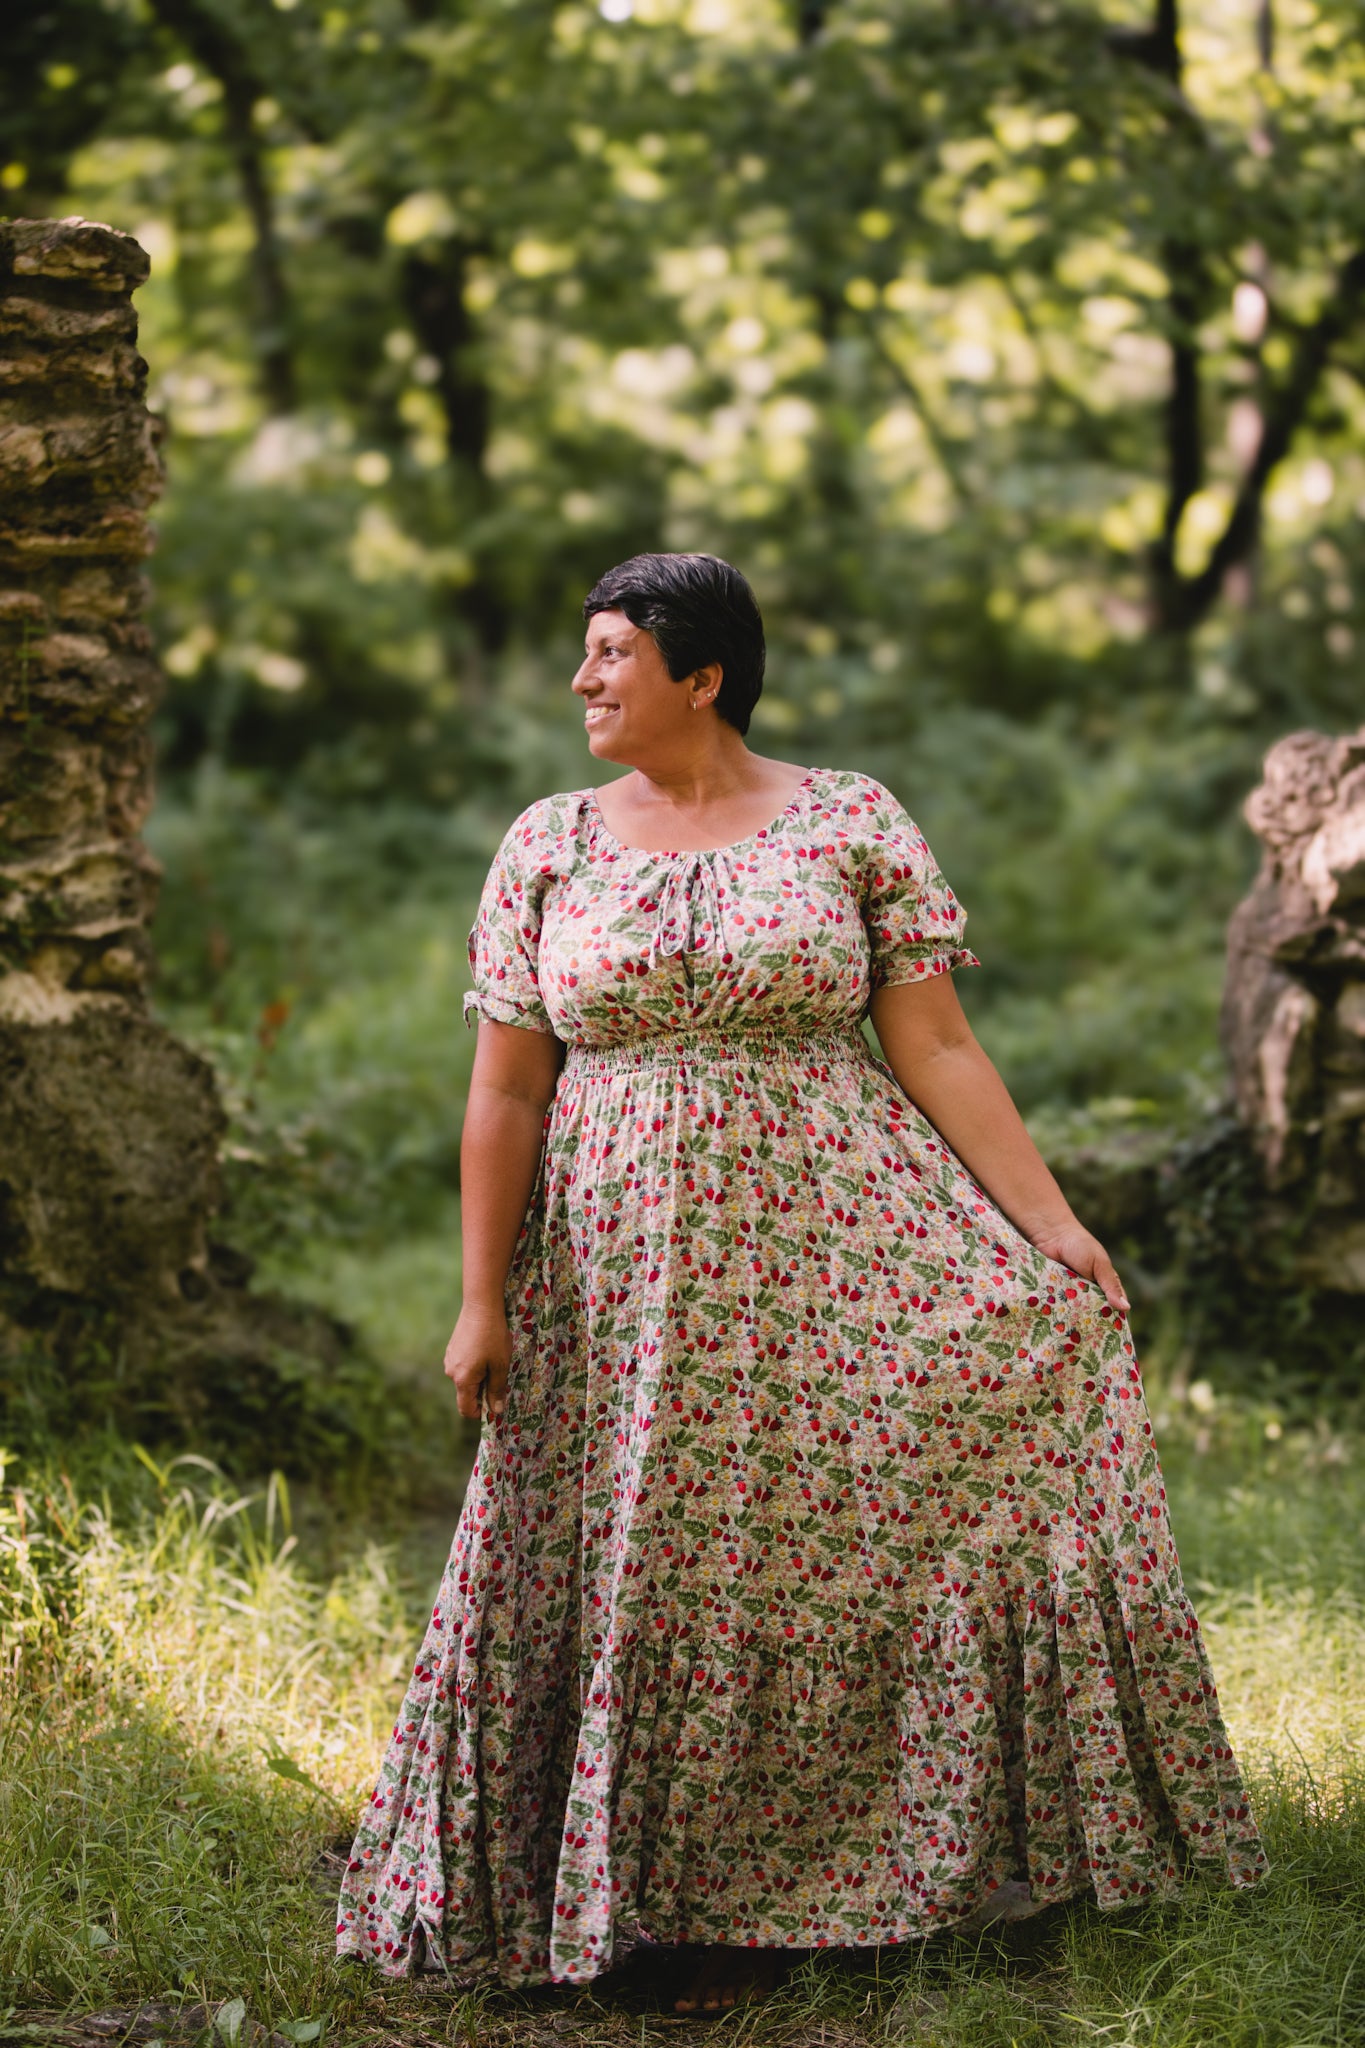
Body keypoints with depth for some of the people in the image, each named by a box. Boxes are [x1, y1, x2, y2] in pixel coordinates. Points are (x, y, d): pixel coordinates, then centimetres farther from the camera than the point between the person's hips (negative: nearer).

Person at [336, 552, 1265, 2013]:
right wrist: (482, 1297, -1)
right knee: (650, 1575, 4)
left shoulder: (852, 823, 1)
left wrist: (1050, 1226, -10)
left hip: (840, 1248, -2)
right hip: (627, 1277, 2)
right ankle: (686, 1893, 18)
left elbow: (935, 1046, -2)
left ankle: (791, 1890, 7)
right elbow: (504, 1092, 5)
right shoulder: (548, 846, 6)